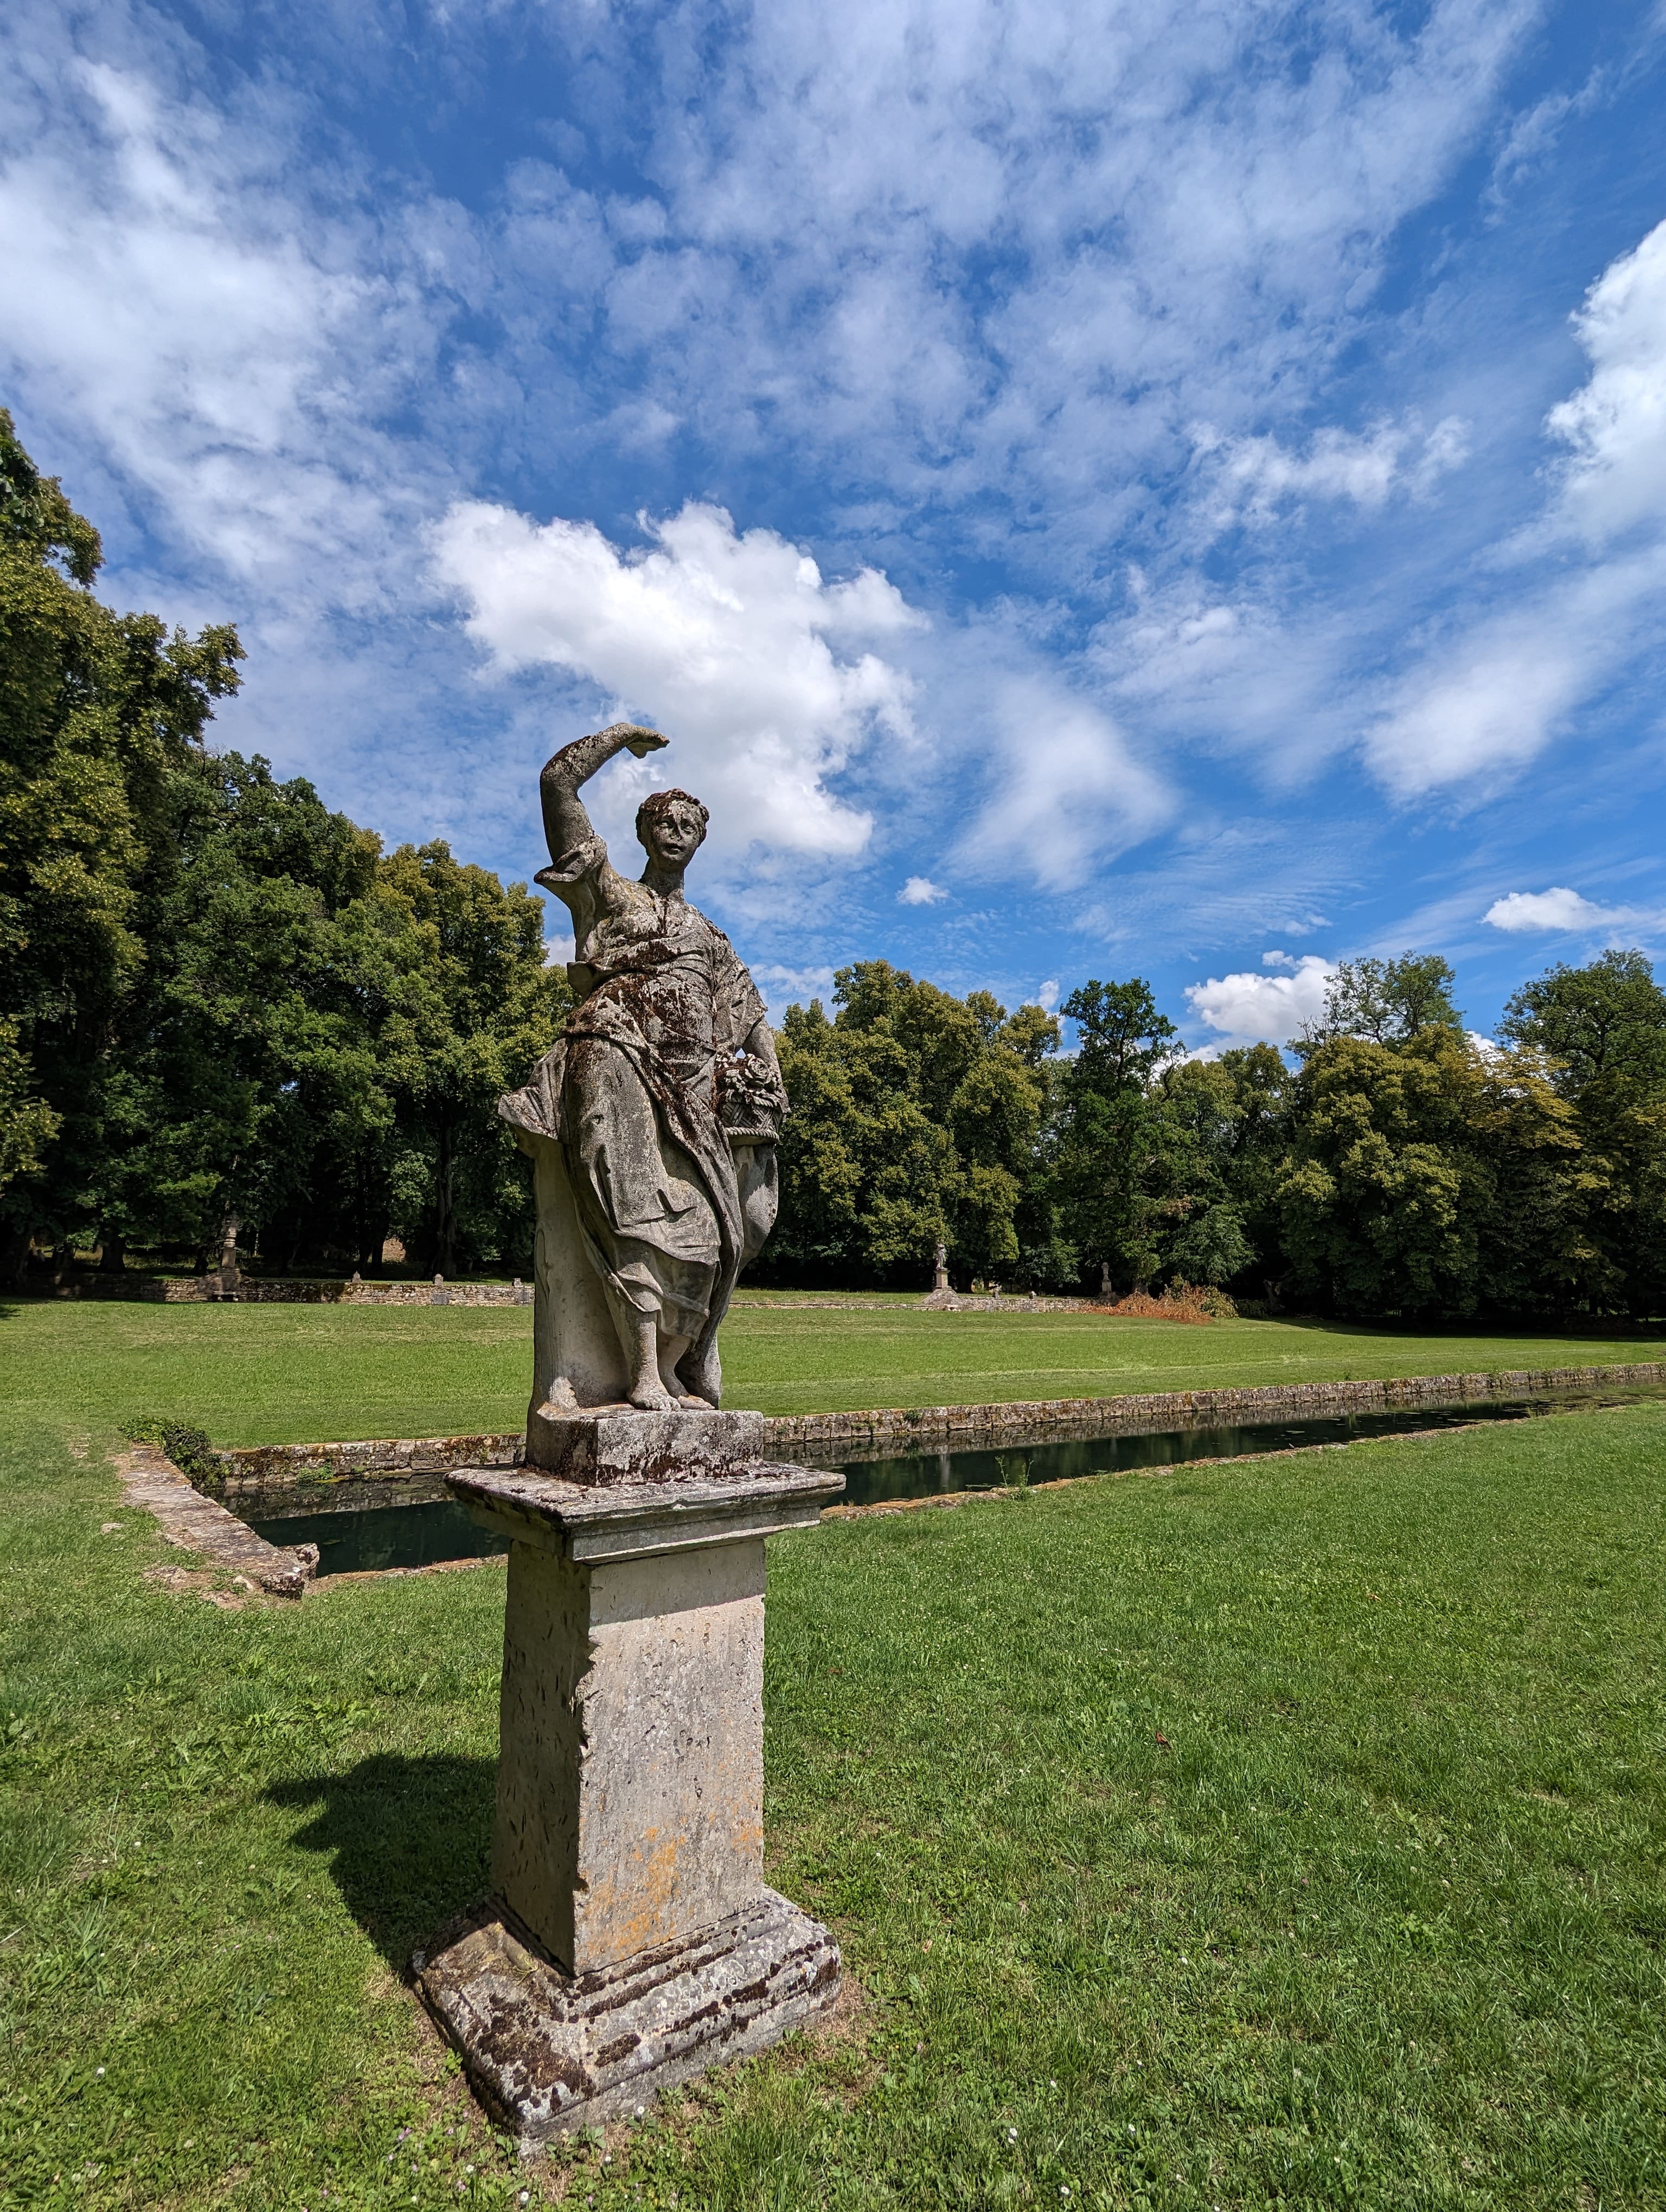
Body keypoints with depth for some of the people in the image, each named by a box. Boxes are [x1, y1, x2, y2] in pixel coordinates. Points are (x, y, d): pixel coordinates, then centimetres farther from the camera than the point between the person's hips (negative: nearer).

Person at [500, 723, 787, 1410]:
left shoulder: (709, 935, 28)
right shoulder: (607, 893, 16)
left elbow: (752, 1021, 24)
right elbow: (557, 782, 12)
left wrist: (766, 1087, 8)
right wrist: (620, 735, 22)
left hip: (693, 1087, 5)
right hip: (620, 1066, -4)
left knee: (707, 1225, -6)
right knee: (646, 1215, -18)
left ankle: (678, 1371, -1)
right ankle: (644, 1373, -19)